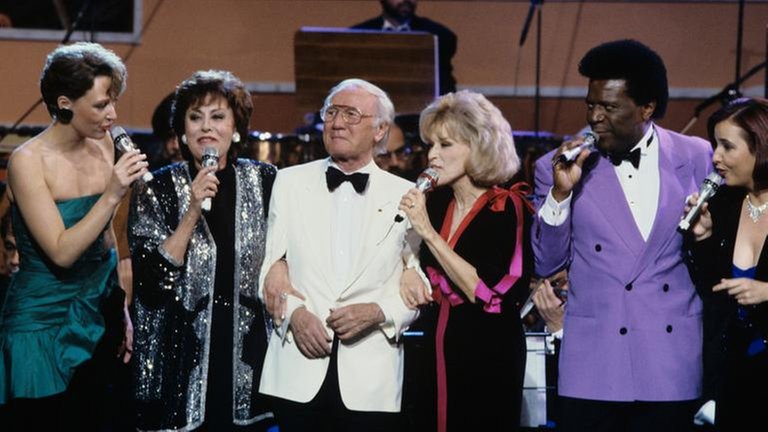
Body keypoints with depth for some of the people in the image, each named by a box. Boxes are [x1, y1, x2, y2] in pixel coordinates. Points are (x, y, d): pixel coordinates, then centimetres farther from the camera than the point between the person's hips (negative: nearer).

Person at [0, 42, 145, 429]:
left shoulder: (103, 145, 1)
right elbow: (62, 252, -22)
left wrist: (122, 310, 13)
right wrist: (112, 196, -28)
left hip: (98, 320, 6)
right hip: (44, 326, -5)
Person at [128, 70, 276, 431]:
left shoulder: (264, 181, 3)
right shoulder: (157, 189, -3)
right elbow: (150, 282, -11)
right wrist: (192, 213, -17)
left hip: (249, 362, 2)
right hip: (182, 363, -2)